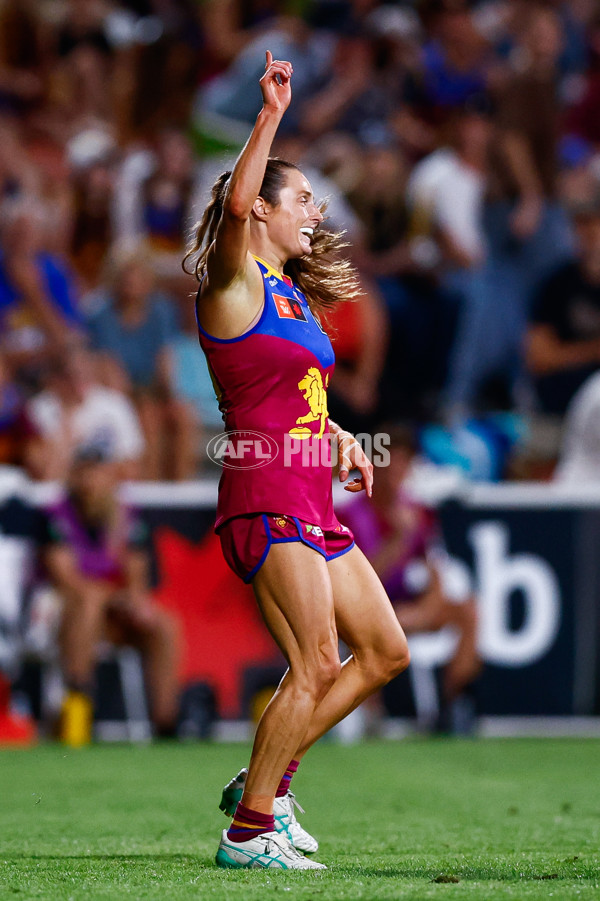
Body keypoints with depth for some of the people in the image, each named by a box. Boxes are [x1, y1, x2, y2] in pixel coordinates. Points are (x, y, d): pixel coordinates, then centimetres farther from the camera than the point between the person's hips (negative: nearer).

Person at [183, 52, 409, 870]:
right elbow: (235, 205, -26)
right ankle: (248, 832, -8)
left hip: (311, 508, 9)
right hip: (266, 501, -9)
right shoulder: (235, 282, -5)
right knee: (315, 667, -14)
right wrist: (271, 116, -31)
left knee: (386, 651, 11)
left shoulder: (294, 296, 20)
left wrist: (343, 443, 17)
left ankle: (264, 780, 18)